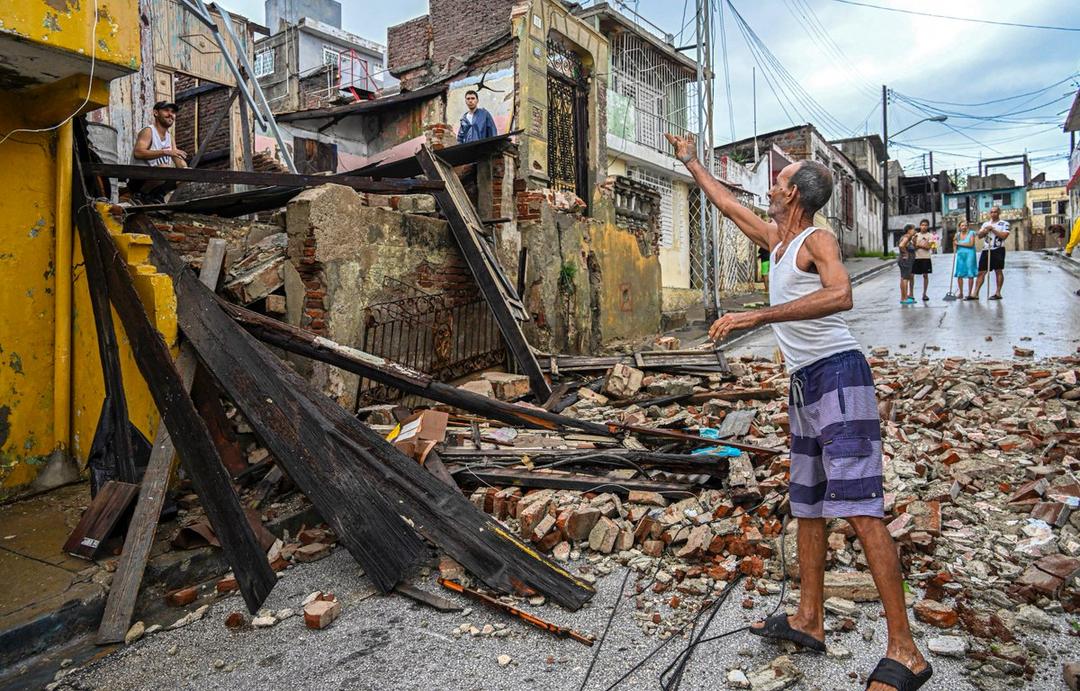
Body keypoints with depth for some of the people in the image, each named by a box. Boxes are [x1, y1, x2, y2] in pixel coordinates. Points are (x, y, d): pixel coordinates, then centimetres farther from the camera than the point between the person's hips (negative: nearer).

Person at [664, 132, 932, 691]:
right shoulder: (776, 240, 17)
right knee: (807, 506, 12)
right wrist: (690, 162, 40)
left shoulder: (817, 240, -8)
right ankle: (809, 620, 23)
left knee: (858, 509, -13)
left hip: (838, 375, -10)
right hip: (804, 383, 10)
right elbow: (727, 204, 31)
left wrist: (757, 316, -33)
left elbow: (840, 295, -29)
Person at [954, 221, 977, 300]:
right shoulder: (958, 234, 10)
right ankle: (960, 293, 13)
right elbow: (955, 244, 15)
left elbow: (971, 244, -13)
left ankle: (969, 294, 1)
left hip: (969, 254, -4)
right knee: (959, 275, 2)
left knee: (970, 275, -2)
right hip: (960, 255, 4)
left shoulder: (971, 233, -2)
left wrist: (959, 244, -10)